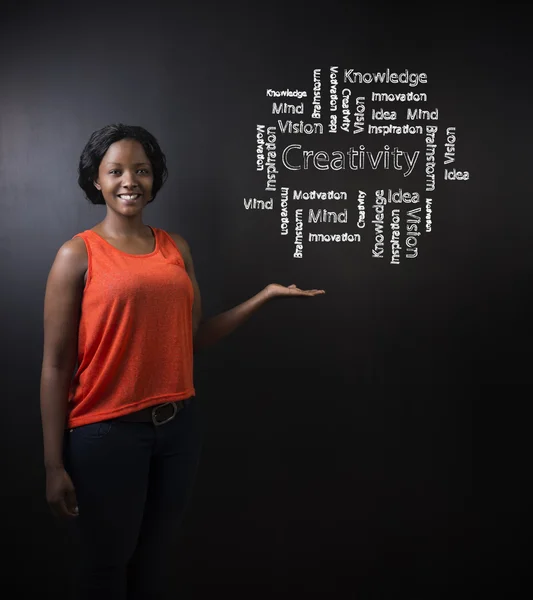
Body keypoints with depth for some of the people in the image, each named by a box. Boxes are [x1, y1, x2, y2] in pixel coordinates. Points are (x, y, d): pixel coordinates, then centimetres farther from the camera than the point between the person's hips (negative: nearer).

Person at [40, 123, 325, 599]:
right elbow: (56, 365, -8)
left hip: (179, 425, 4)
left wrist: (265, 296, 5)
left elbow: (194, 337, 9)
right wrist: (54, 464, -10)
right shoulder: (78, 254, -8)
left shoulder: (177, 248, 6)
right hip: (106, 432, -4)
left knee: (157, 553, 20)